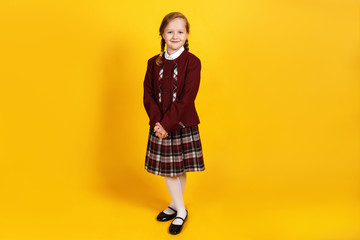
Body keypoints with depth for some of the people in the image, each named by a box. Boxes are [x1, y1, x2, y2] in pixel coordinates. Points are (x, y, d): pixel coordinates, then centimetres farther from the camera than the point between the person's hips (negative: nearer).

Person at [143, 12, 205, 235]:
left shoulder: (192, 62, -8)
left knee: (180, 169, 8)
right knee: (166, 169, 11)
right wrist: (157, 122, -13)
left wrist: (167, 124, -18)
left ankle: (178, 208, 30)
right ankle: (179, 208, 31)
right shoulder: (154, 63, 4)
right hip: (160, 126, 4)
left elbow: (186, 98, -15)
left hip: (183, 125, -3)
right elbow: (148, 94, 0)